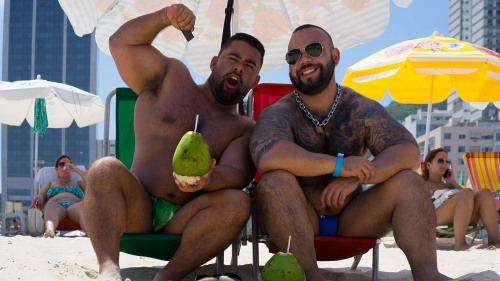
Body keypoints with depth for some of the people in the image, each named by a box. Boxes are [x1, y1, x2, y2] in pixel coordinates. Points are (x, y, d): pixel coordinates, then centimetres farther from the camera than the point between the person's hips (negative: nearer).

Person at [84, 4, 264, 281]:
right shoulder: (172, 77, 18)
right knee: (105, 169, -29)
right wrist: (166, 16, -1)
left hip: (184, 222, 0)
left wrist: (207, 179, -28)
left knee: (237, 201, -29)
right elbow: (121, 42, 13)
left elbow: (237, 174, -4)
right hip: (137, 211, 0)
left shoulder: (245, 129, 15)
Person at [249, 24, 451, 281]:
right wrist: (339, 165, -34)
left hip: (350, 221, 3)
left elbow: (409, 152, -14)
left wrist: (356, 177, -32)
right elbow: (266, 156, -33)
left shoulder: (362, 110, -1)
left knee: (408, 181, -16)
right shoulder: (278, 113, -10)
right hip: (298, 223, -3)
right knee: (274, 181, -31)